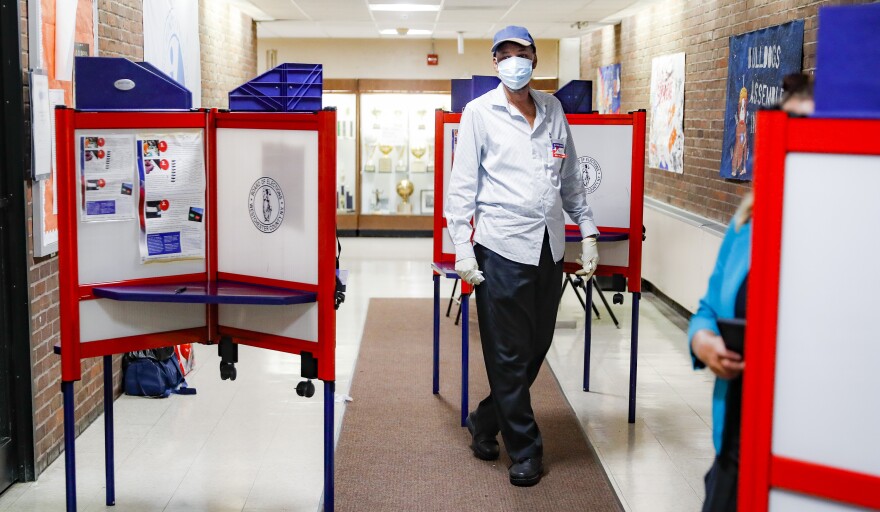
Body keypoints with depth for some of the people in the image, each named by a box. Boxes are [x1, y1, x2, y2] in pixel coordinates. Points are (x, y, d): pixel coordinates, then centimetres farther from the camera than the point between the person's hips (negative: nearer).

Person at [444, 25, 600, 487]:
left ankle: (485, 422, 30)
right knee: (509, 354, 1)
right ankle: (524, 450, 15)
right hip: (503, 246, -5)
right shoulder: (479, 112, -1)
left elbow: (570, 178, 18)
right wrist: (463, 249, -10)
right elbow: (462, 184, -3)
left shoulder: (552, 109, 12)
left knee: (537, 346, 10)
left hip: (549, 246, 5)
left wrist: (587, 231, 13)